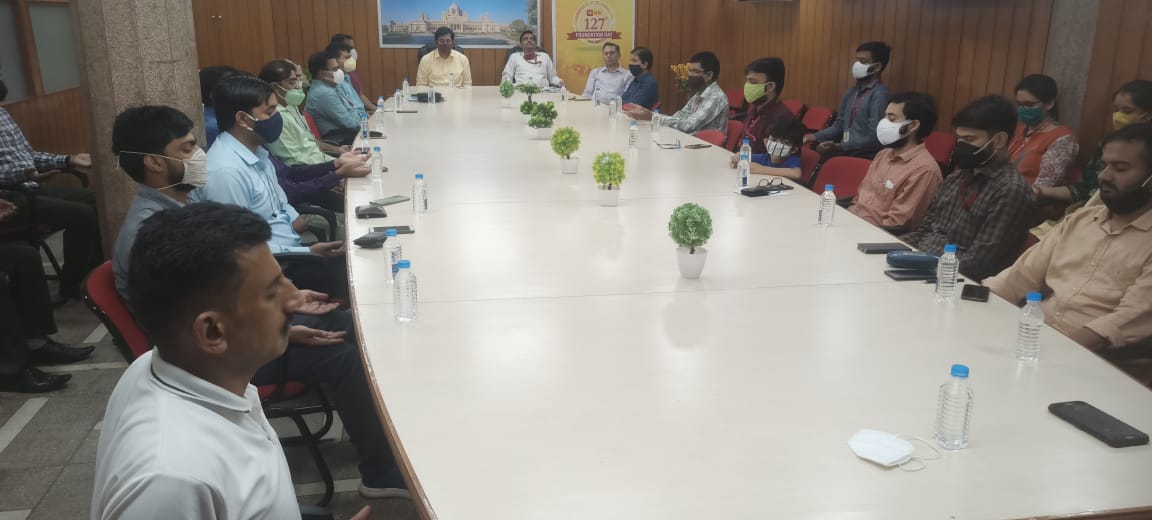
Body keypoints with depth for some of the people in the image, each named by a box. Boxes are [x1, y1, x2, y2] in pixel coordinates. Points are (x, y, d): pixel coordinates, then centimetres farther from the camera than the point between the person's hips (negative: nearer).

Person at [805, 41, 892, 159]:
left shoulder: (879, 94, -10)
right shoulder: (852, 92, 16)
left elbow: (875, 138, -17)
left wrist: (840, 147, -25)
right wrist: (816, 137, 6)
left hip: (864, 156, -7)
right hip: (846, 151, 7)